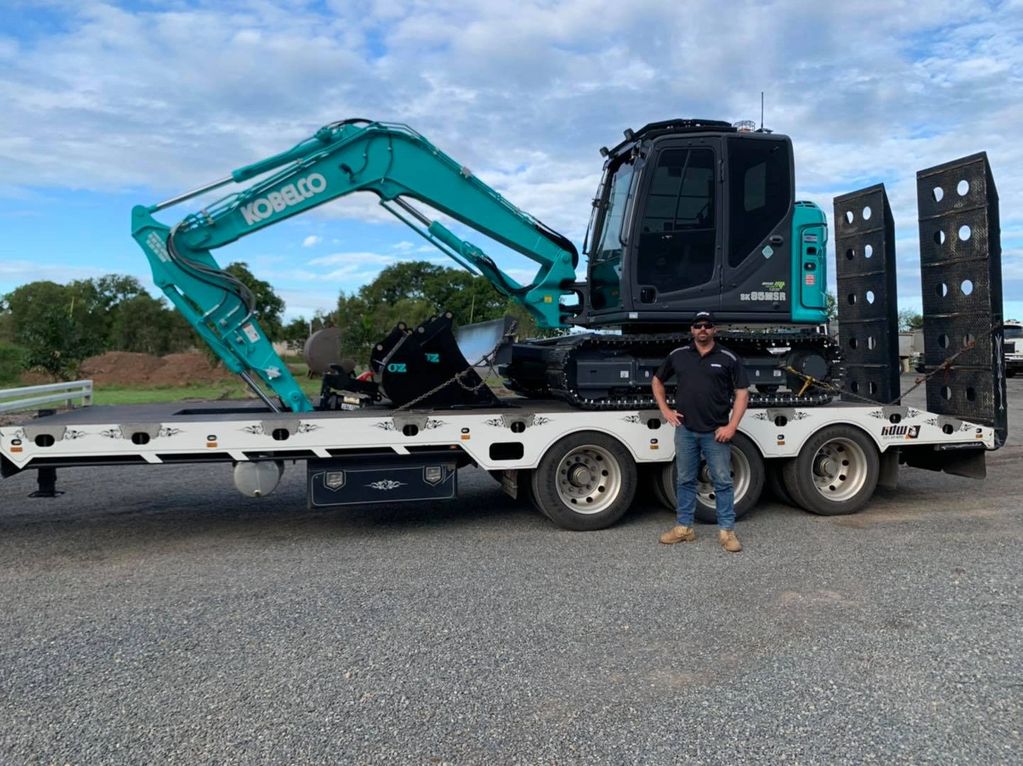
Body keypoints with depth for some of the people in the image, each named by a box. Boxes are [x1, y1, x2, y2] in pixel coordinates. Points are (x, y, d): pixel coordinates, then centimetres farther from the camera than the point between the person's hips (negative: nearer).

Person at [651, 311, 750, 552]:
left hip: (716, 432, -2)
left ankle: (727, 531, 12)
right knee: (685, 480, 11)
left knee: (722, 481, 3)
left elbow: (742, 393, -1)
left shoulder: (728, 358, -1)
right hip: (685, 430, 2)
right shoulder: (678, 356, 6)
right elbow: (657, 381, 19)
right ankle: (684, 527, 21)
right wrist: (665, 409, 8)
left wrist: (731, 427, -8)